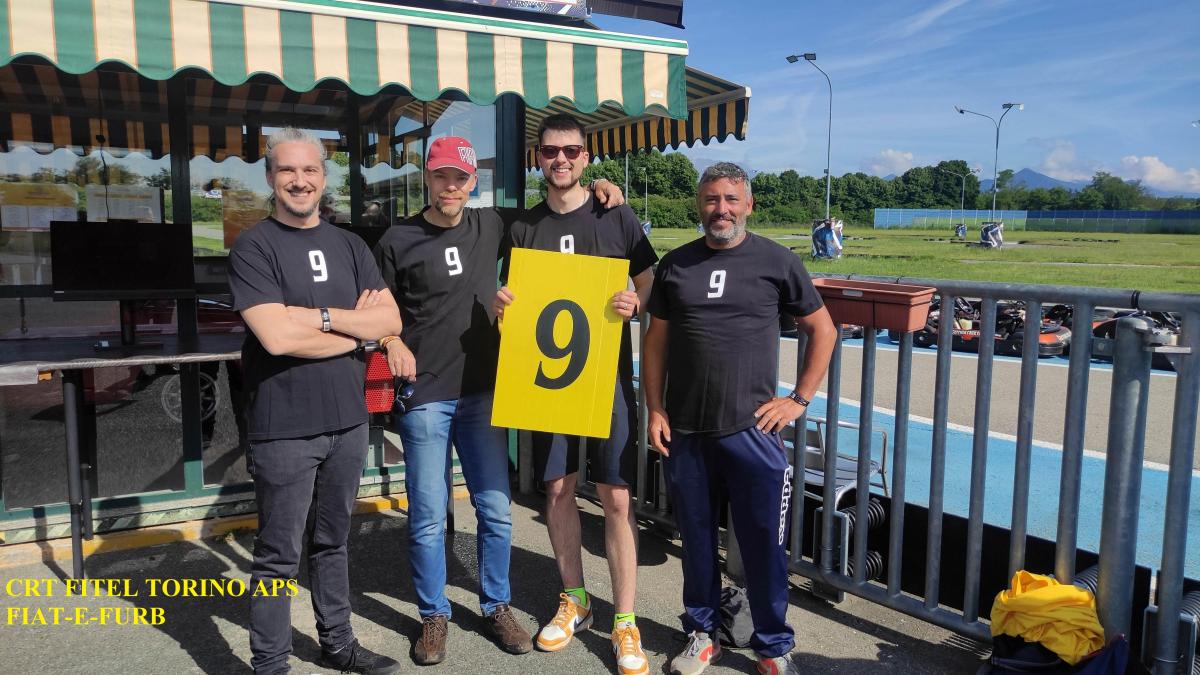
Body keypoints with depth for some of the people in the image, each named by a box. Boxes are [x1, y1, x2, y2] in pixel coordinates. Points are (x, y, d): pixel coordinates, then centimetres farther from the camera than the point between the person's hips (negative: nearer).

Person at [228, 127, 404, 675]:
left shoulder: (349, 246, 10)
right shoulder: (253, 248, -6)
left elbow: (390, 320, 0)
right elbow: (276, 336, -19)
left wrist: (321, 315, -12)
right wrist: (354, 327, -9)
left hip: (348, 421, 5)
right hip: (284, 429, -5)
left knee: (331, 543, 19)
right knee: (278, 556, 5)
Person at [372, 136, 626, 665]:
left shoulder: (491, 227, 6)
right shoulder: (398, 241, -1)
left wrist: (593, 188, 7)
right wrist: (393, 344, -13)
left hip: (483, 392, 3)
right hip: (424, 396, -2)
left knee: (496, 511, 7)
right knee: (428, 517, 3)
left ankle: (497, 607, 27)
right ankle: (433, 616, 23)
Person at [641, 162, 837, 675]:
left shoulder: (777, 261, -1)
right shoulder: (675, 264, 6)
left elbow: (823, 331, 6)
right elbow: (656, 340, 9)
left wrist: (800, 399, -1)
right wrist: (655, 410, 2)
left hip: (752, 430, -2)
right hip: (684, 430, 2)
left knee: (763, 544, 6)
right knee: (696, 539, 13)